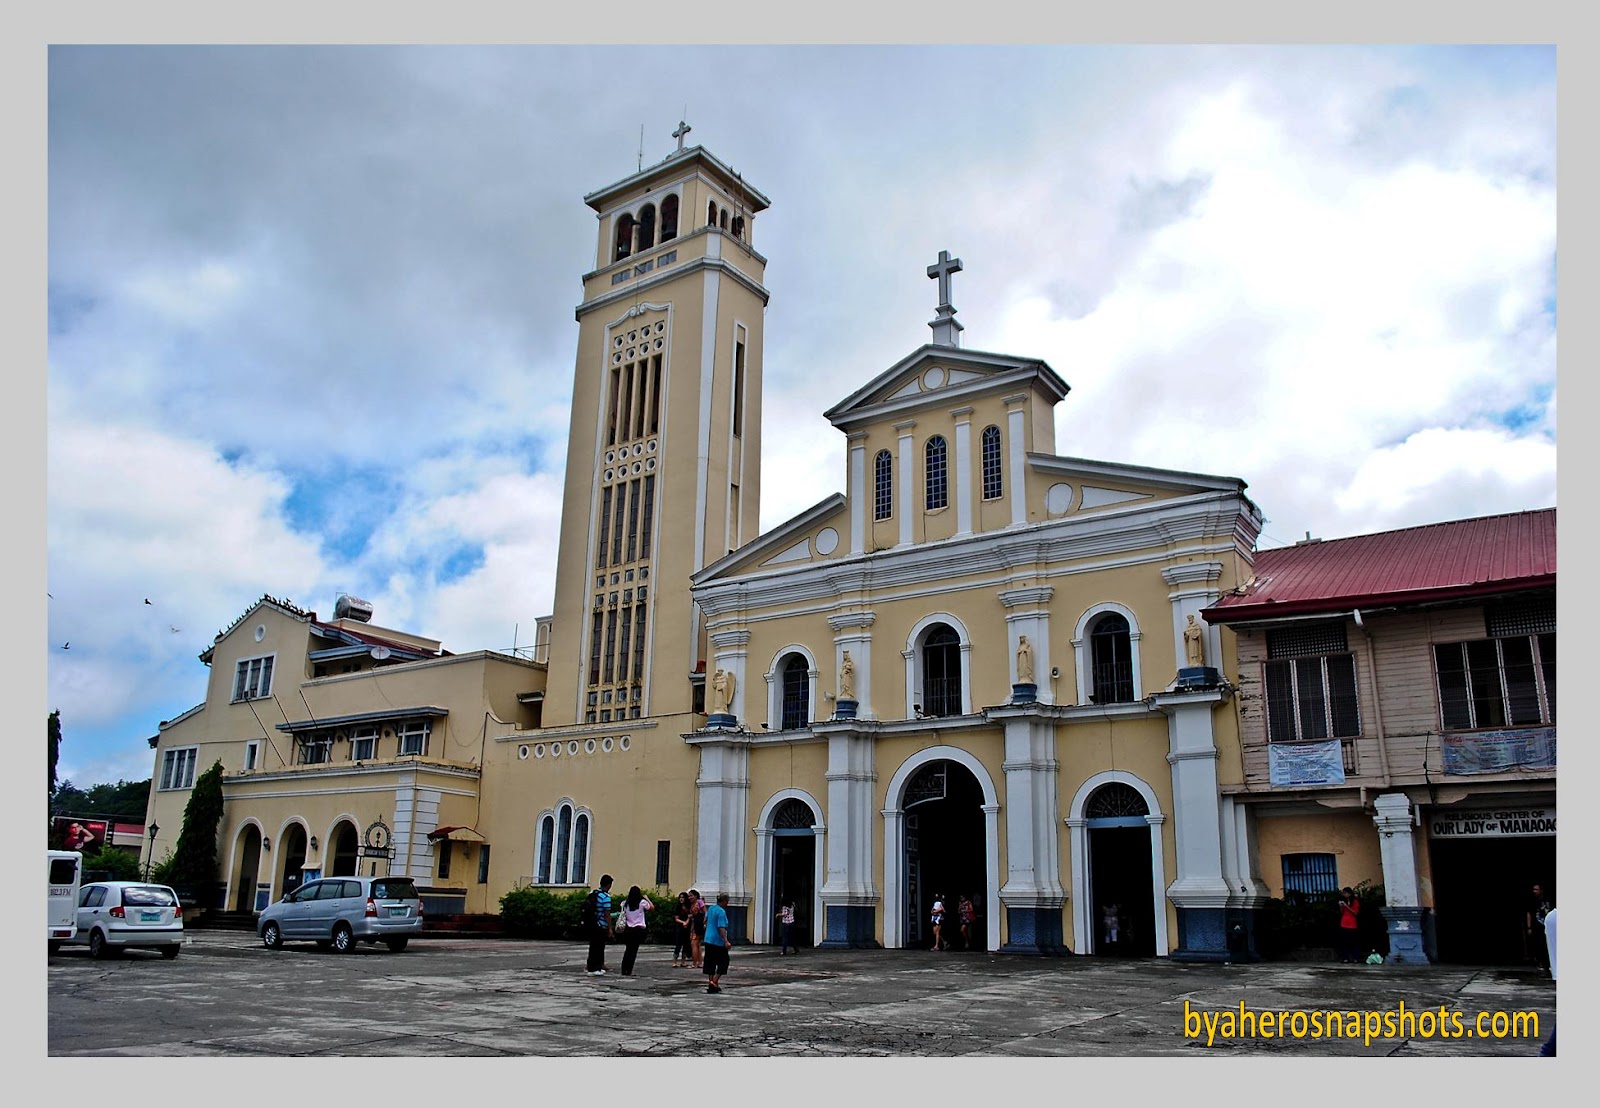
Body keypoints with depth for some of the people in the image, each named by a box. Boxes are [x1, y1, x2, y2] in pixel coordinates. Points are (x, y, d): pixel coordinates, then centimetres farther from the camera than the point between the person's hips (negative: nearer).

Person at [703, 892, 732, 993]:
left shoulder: (711, 908, 9)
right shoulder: (721, 912, -17)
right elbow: (721, 928, -25)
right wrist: (726, 941, -28)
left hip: (708, 940, 8)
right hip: (718, 941, -8)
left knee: (710, 963, 11)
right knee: (723, 962, 1)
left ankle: (712, 983, 13)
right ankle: (714, 982, -9)